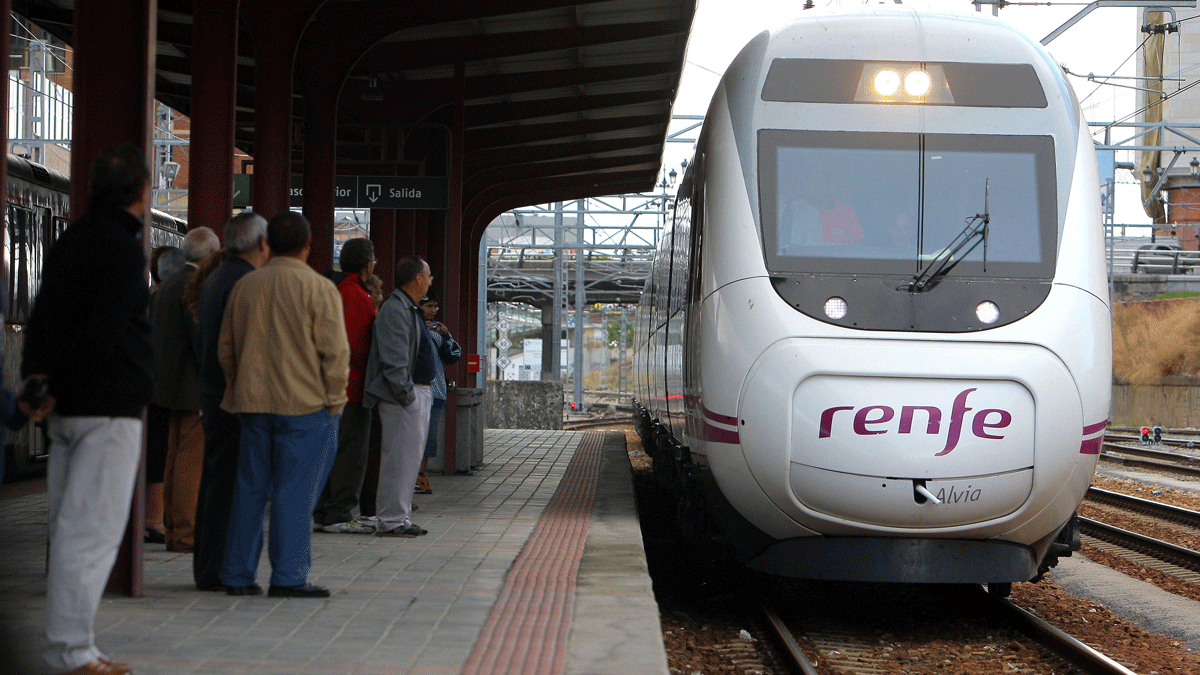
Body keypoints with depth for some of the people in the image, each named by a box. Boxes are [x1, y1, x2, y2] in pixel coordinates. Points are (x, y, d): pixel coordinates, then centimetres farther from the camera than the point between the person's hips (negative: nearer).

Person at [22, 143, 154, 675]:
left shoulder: (70, 241, 15)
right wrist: (58, 388, -10)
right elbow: (103, 332, -18)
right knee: (92, 531, -7)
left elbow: (41, 317, 10)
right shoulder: (122, 247, -12)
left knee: (68, 528, 11)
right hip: (108, 409, -9)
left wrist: (36, 375, 0)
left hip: (68, 410, 9)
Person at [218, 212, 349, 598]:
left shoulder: (244, 286, 8)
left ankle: (238, 575, 13)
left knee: (249, 489, 10)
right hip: (305, 404, -5)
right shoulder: (318, 289, -8)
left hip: (254, 404, 5)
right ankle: (288, 577, -2)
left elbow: (225, 348, 14)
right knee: (295, 493, -2)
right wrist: (335, 401, 0)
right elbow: (334, 352, -10)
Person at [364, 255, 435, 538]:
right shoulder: (394, 310, -15)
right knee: (400, 457, -9)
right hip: (403, 397, -11)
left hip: (418, 393, 11)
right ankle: (391, 521, -6)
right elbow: (393, 360, -21)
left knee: (410, 456, 12)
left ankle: (399, 517, 18)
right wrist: (406, 395, -21)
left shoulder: (409, 310, 20)